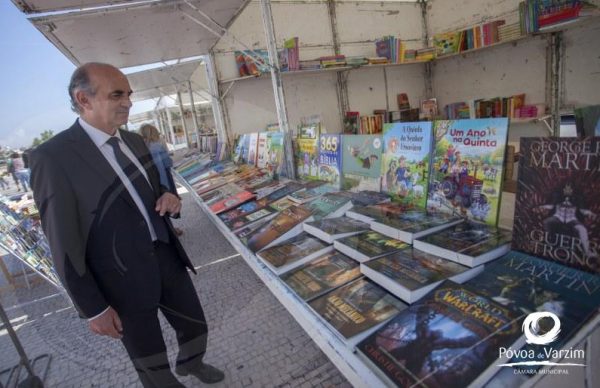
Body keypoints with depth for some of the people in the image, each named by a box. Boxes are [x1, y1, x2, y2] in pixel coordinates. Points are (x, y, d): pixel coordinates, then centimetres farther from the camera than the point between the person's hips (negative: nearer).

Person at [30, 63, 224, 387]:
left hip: (167, 259, 6)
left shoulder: (134, 141, 4)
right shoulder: (52, 157, -16)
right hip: (122, 282, -6)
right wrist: (93, 308, -10)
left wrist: (167, 198, -6)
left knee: (196, 326, 24)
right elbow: (63, 244, -14)